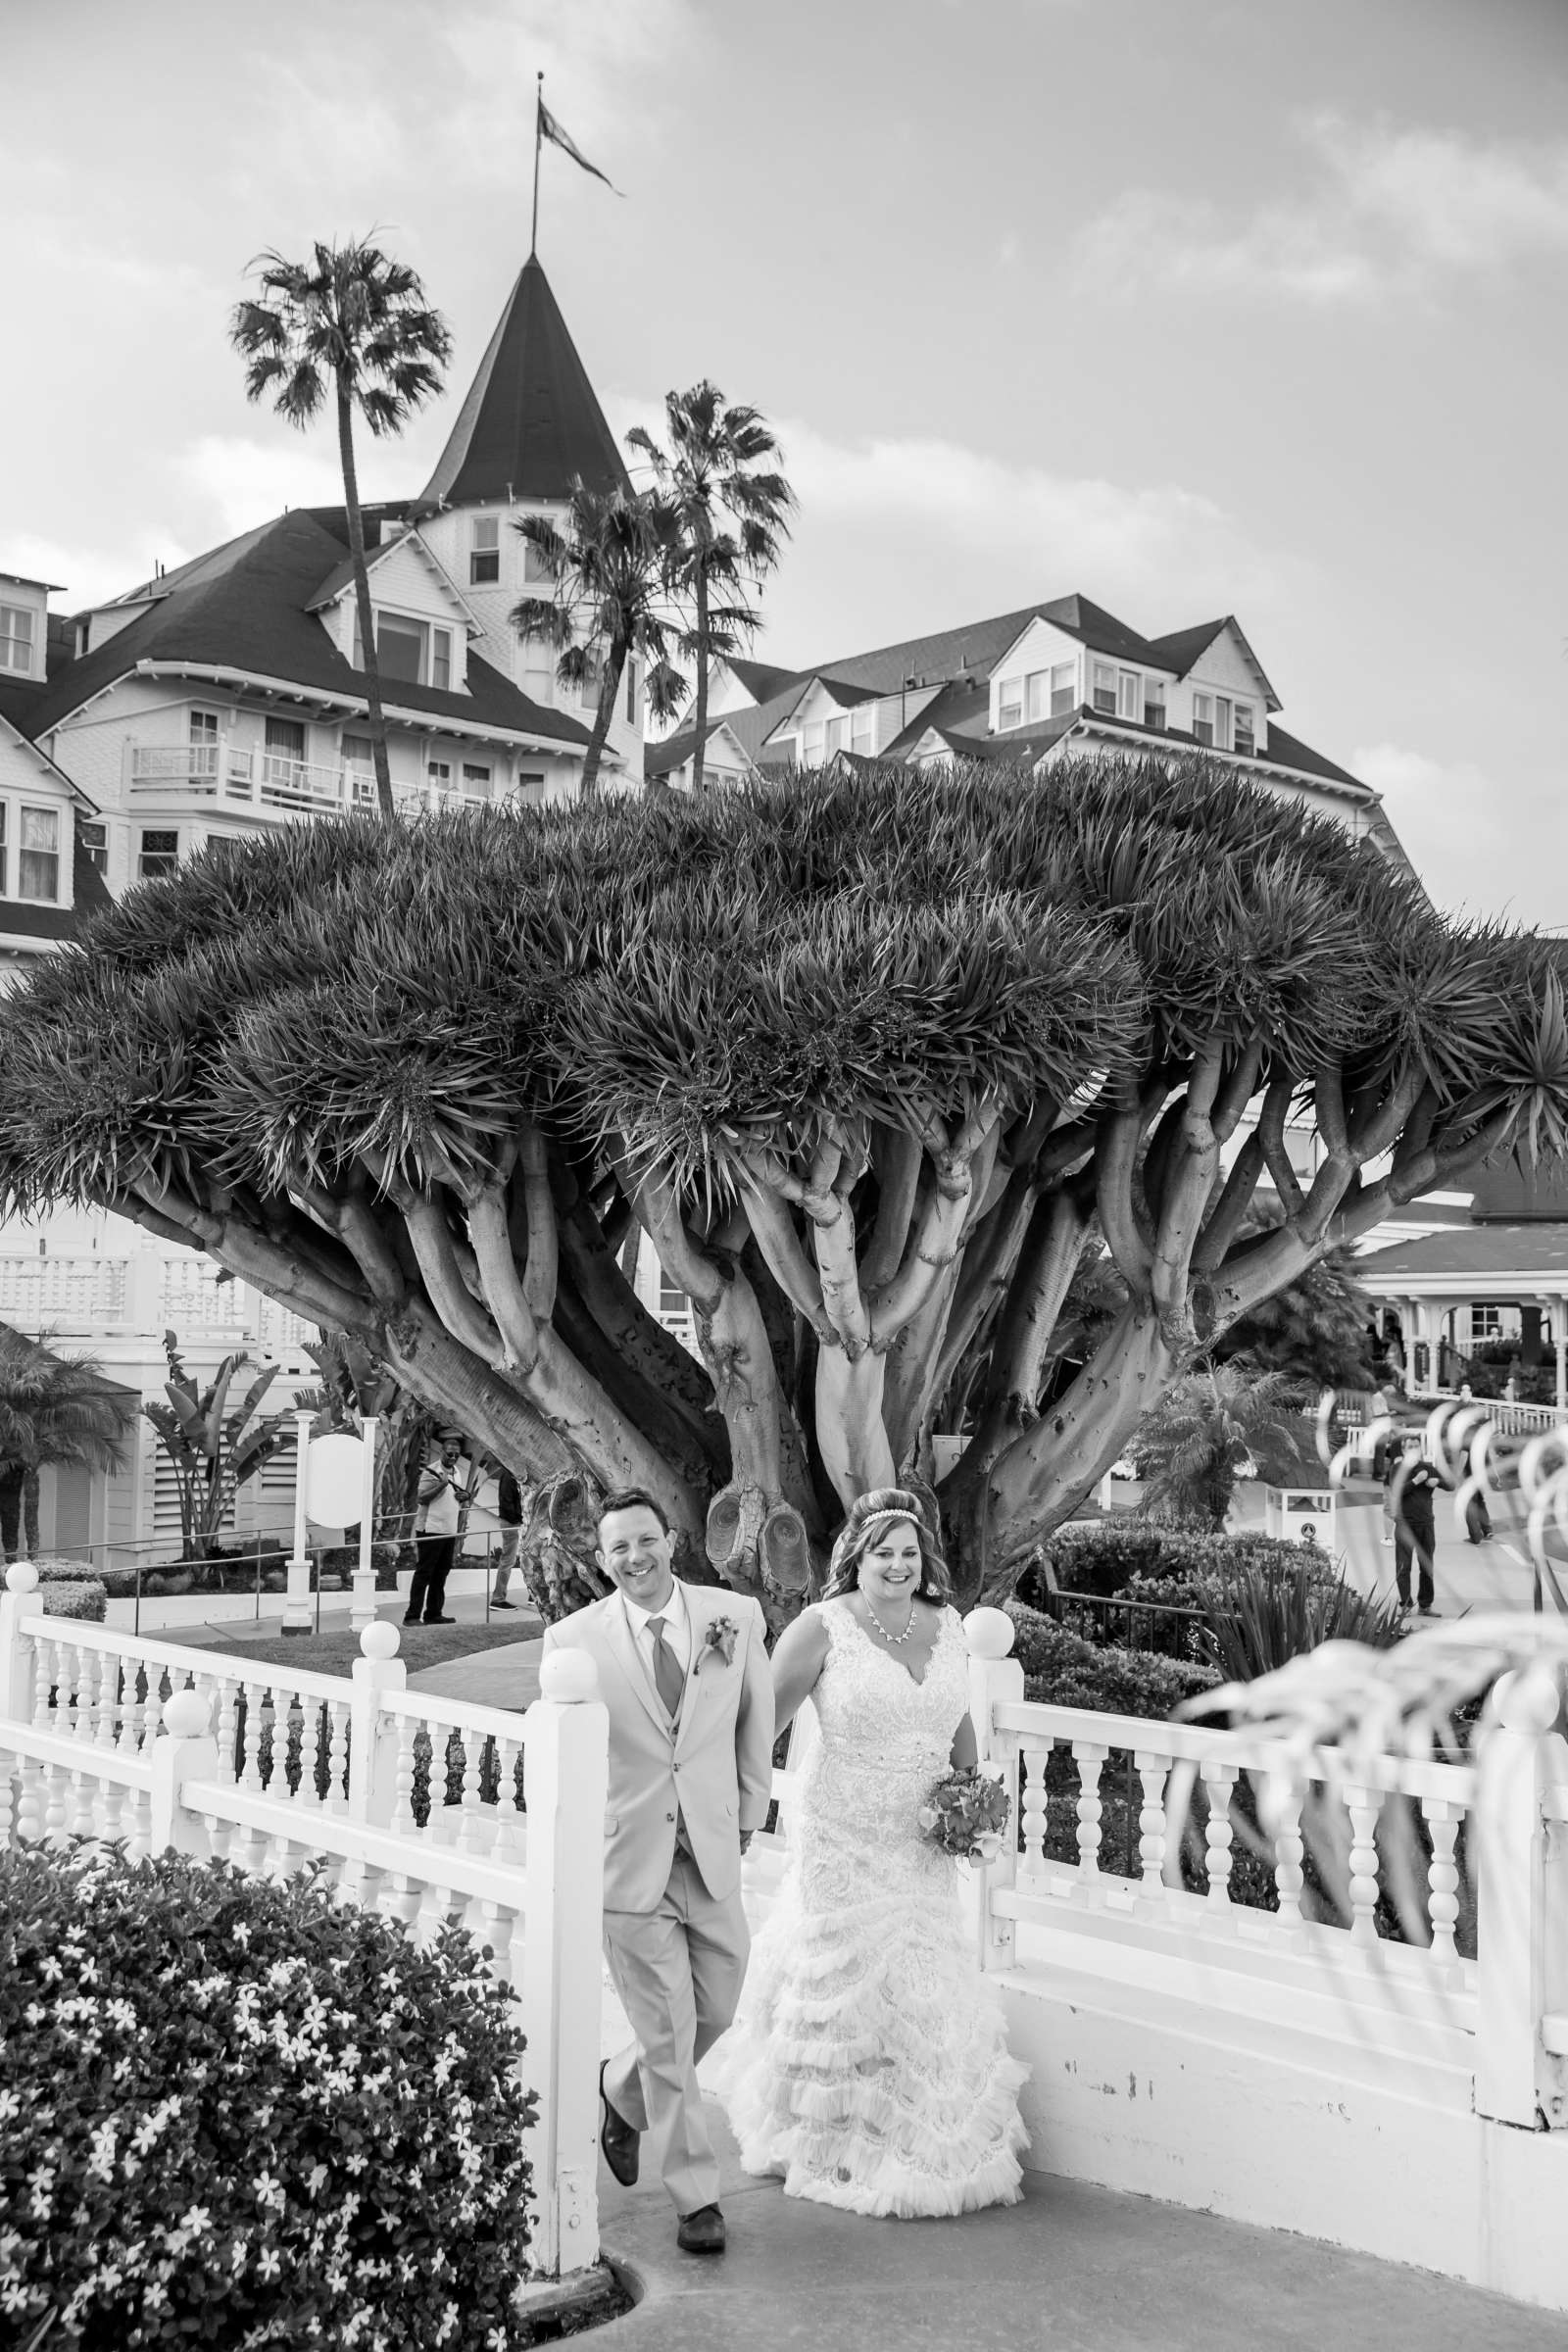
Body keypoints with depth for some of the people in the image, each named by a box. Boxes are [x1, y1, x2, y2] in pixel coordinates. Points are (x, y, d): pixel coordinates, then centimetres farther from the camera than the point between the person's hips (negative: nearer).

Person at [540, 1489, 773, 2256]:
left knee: (715, 2011, 14)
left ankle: (622, 2091, 43)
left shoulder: (735, 1616, -3)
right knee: (667, 2034, 3)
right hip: (626, 1859, -3)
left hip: (711, 1852, 3)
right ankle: (696, 2196, 20)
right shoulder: (572, 1640, -9)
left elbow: (756, 1720, 11)